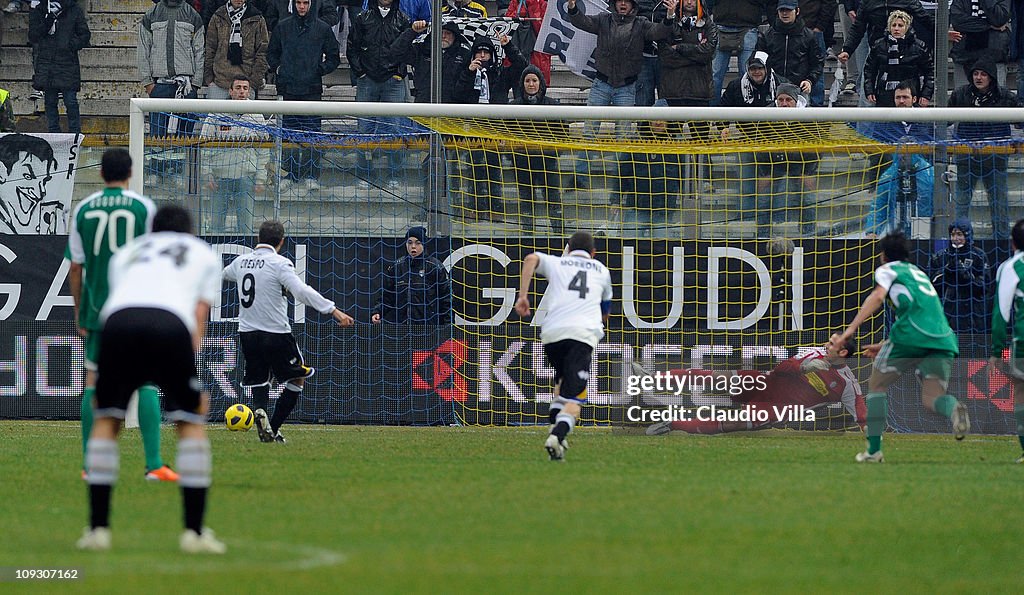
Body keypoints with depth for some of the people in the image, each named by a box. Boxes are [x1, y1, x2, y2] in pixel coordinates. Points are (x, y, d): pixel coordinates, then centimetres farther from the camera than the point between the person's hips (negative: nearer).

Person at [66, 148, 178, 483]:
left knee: (93, 383, 11)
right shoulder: (145, 208, -3)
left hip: (97, 309, 3)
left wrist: (78, 311, 15)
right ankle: (154, 465, -11)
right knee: (146, 383, -2)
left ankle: (90, 464, 10)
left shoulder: (83, 210, 5)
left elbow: (75, 266, 6)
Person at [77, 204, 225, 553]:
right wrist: (195, 382, 17)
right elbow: (199, 318, 22)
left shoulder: (127, 252, 37)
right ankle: (194, 532, 6)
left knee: (106, 418, 16)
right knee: (192, 422, 12)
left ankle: (97, 528, 12)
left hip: (118, 318, 2)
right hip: (171, 323, -2)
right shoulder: (203, 254, 33)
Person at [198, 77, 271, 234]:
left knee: (245, 224, 1)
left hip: (247, 175, 1)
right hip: (220, 175, -1)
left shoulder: (257, 118, 4)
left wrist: (261, 179, 1)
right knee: (217, 222, 2)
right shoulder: (216, 115, -1)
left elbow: (263, 151, 7)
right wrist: (208, 175, -5)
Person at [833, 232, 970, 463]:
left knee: (877, 385, 13)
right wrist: (884, 345, 42)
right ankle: (953, 408, -36)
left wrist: (851, 329, -14)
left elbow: (877, 297, -7)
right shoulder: (918, 272, 34)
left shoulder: (888, 269, 13)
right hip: (942, 338, 5)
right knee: (931, 398, 2)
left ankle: (874, 450, 7)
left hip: (912, 335, -5)